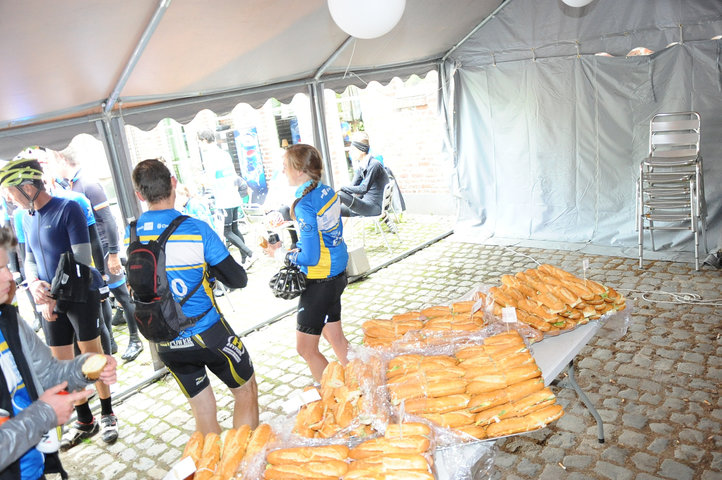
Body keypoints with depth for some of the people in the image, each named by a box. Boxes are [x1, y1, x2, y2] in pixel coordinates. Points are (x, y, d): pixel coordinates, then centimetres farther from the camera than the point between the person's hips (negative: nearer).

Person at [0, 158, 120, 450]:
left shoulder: (68, 208, -12)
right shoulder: (27, 218, 9)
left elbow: (82, 259, -16)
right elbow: (29, 259, 16)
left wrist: (54, 295, -14)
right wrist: (34, 284, -5)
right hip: (53, 301, 7)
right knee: (62, 364, 9)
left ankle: (107, 415, 18)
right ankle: (84, 422, 24)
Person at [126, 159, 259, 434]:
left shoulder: (130, 235, -4)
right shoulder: (196, 230, -18)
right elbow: (238, 280, -13)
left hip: (166, 343, 5)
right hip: (208, 334, -4)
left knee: (202, 411, 18)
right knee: (246, 391, 17)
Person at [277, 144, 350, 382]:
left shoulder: (304, 206, -23)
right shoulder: (327, 192, 2)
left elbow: (310, 257, -24)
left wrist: (289, 256, -5)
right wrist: (297, 246, 7)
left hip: (319, 283, -9)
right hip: (338, 274, 9)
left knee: (306, 348, 6)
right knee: (335, 337, 23)